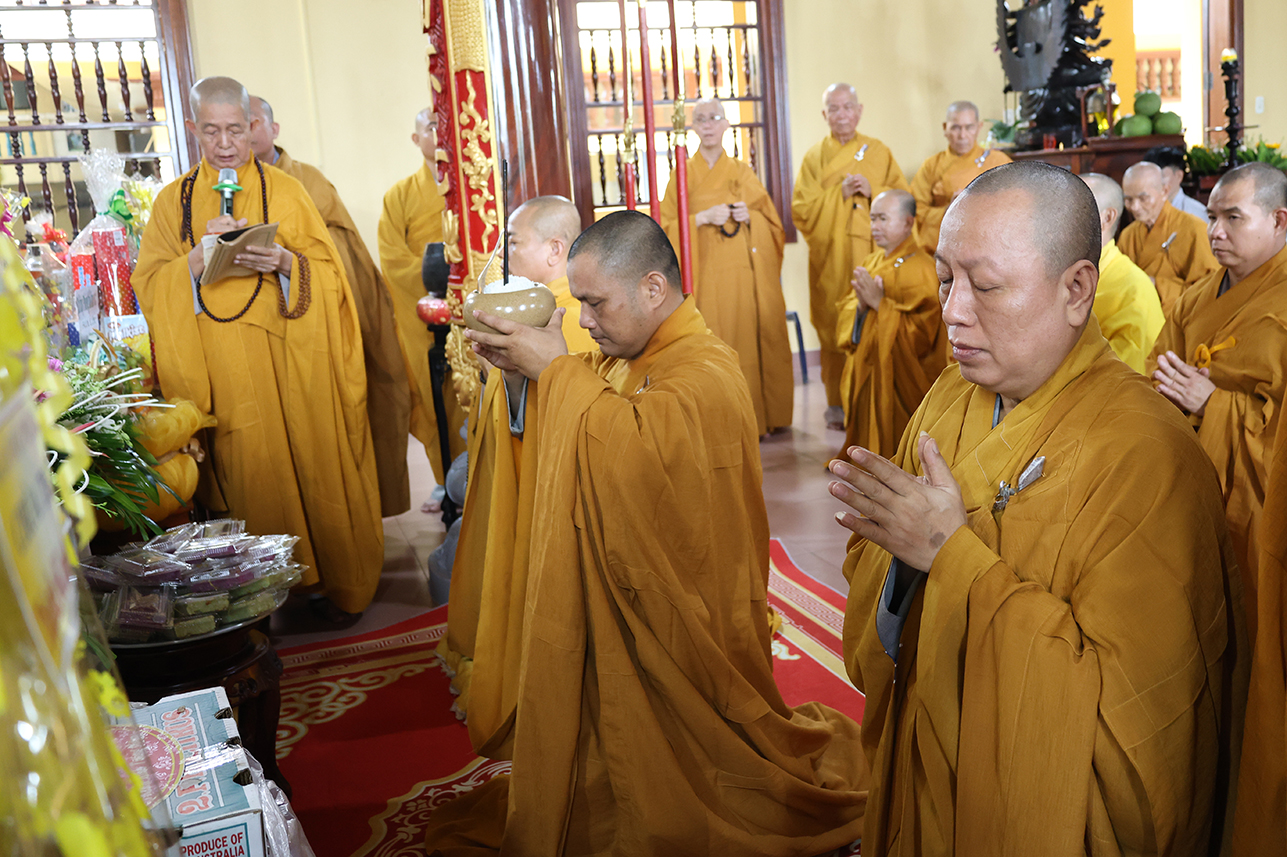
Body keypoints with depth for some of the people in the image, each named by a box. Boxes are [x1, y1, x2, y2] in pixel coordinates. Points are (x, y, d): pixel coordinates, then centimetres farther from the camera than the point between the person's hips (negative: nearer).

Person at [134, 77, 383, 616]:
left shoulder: (284, 191, 6)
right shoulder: (173, 202, 10)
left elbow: (328, 271, 2)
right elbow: (149, 286, 3)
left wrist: (285, 262, -19)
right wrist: (199, 258, -15)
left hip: (292, 365, -1)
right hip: (225, 376, 1)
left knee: (315, 469, 3)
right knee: (252, 477, 3)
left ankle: (339, 582, 16)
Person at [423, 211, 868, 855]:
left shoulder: (705, 375, -25)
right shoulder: (620, 358, 4)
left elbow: (634, 445, -43)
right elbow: (573, 431, 17)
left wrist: (556, 368, -28)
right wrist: (523, 365, -2)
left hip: (675, 621, -8)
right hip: (612, 604, 8)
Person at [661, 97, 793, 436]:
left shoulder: (744, 173, 13)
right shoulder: (682, 176, 7)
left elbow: (774, 226, 13)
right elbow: (667, 229, 1)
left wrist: (750, 217, -7)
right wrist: (703, 218, -13)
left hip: (745, 273, 2)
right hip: (707, 275, -2)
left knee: (753, 340, -1)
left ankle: (760, 416, 10)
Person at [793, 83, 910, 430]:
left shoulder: (879, 152, 11)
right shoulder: (815, 157, 8)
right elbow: (801, 210, -1)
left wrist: (873, 192, -9)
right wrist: (840, 193, -11)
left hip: (873, 252, 1)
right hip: (831, 257, 0)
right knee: (834, 331, 0)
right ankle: (838, 405, 9)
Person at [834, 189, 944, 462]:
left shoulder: (921, 270, -14)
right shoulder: (870, 263, 10)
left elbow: (920, 334, -20)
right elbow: (846, 313, 10)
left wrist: (880, 303, -22)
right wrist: (860, 305, -13)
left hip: (899, 377, -7)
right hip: (864, 372, 7)